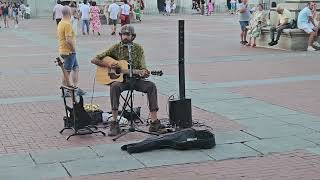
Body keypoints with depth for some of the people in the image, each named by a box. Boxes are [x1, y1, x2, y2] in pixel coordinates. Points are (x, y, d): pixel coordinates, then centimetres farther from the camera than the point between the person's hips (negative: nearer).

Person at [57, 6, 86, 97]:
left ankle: (75, 88, 20)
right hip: (69, 51, -10)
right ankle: (65, 92, 6)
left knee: (76, 68, 17)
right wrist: (74, 48, -14)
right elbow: (68, 39, -28)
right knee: (67, 72, -2)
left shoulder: (61, 23, 12)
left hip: (63, 50, 10)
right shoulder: (68, 24, -20)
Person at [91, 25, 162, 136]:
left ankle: (154, 121, -27)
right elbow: (94, 60, 1)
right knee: (114, 86, -36)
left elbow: (142, 67, 0)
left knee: (151, 86, -25)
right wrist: (108, 65, -16)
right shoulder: (116, 48, 2)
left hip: (135, 79, 2)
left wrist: (144, 73, -25)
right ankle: (114, 123, -35)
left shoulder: (138, 49, 6)